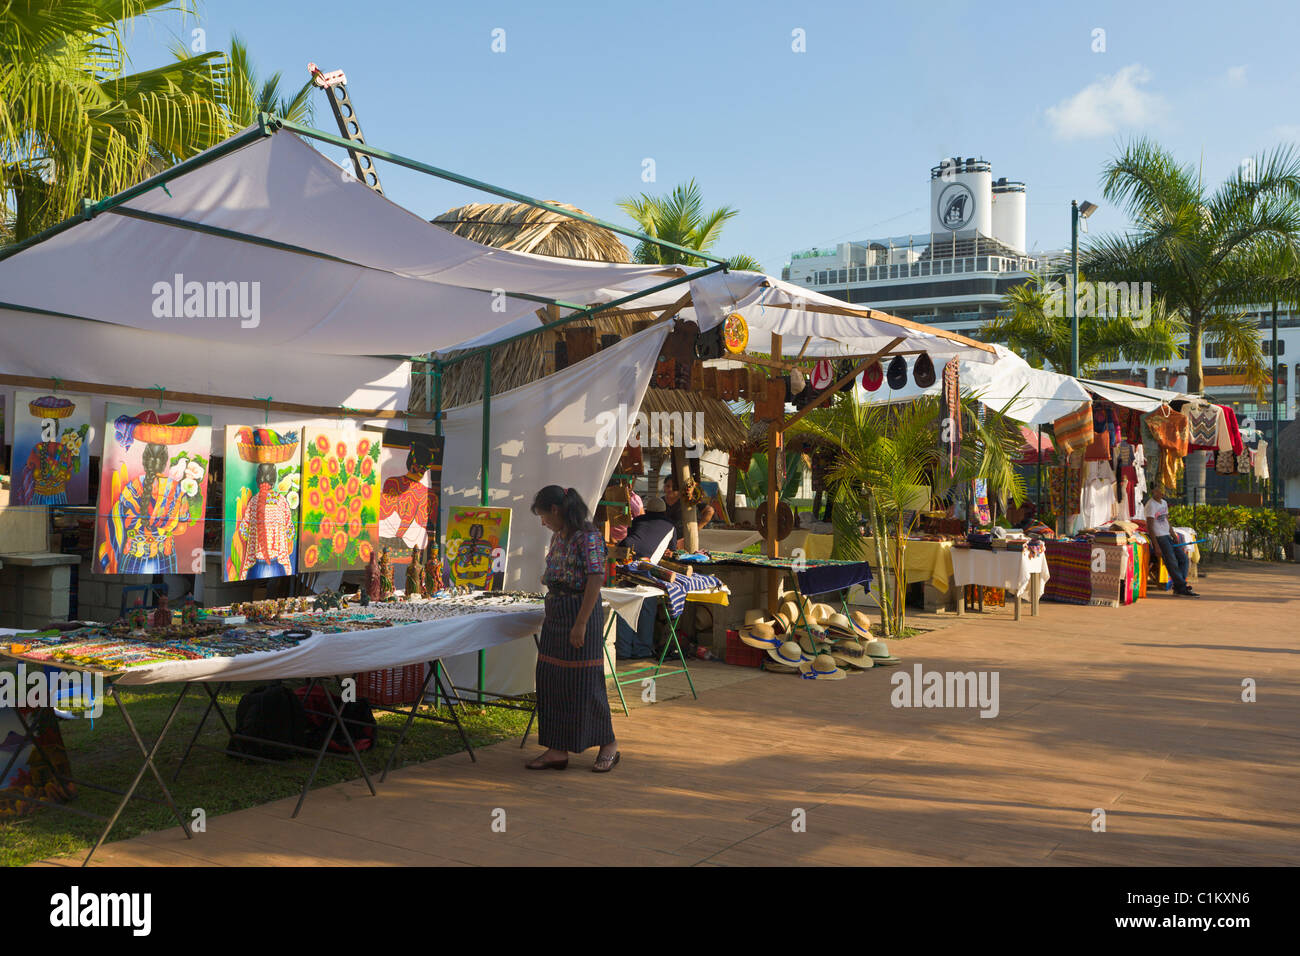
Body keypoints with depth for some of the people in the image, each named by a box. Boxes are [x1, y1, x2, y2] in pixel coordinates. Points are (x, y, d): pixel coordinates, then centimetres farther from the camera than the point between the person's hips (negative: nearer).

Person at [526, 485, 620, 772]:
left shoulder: (587, 537, -15)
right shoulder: (558, 537, 13)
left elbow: (595, 579, -19)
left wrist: (580, 623, -21)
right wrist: (548, 617, 17)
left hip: (579, 612, -9)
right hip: (555, 613, 9)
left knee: (584, 682, -2)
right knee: (551, 681, 8)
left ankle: (608, 745, 15)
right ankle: (558, 750, 16)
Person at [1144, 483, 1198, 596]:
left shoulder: (1164, 503, 15)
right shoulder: (1151, 505, -12)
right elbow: (1149, 527, -15)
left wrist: (1174, 537, 10)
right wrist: (1156, 546, -19)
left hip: (1167, 536, 9)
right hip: (1158, 536, -9)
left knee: (1183, 558, 2)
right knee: (1172, 562, -13)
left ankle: (1178, 587, 2)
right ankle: (1182, 587, -8)